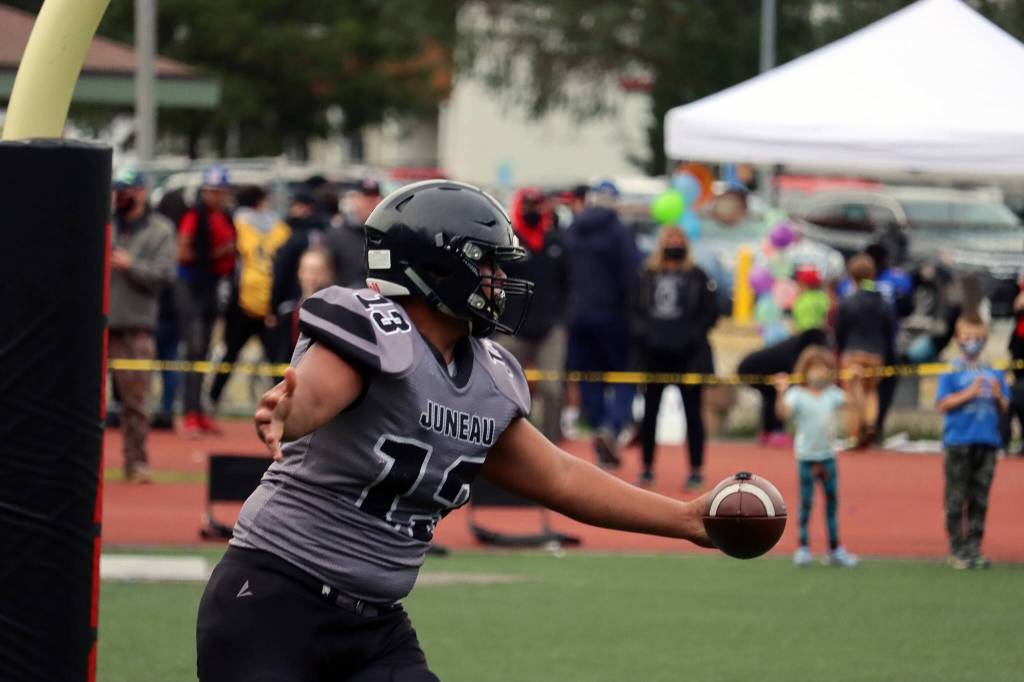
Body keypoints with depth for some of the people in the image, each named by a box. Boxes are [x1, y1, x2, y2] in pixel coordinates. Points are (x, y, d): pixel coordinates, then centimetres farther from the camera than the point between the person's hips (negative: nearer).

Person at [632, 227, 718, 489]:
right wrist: (642, 332, -7)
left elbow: (710, 313, -1)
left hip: (688, 356, -2)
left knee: (692, 412, 2)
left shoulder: (697, 278, 1)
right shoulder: (647, 276, 5)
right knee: (649, 412, 7)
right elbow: (635, 308, 8)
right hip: (654, 356, 2)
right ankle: (647, 468, 17)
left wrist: (692, 335, -12)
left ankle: (696, 470, 7)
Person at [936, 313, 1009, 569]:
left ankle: (974, 548, 10)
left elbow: (1004, 407, 14)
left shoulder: (993, 373, 12)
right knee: (956, 500, -1)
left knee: (979, 500, 6)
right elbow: (943, 404, -8)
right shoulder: (952, 372, 0)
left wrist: (998, 396, -8)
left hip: (987, 441, 4)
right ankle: (957, 550, 3)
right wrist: (969, 393, -16)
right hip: (958, 441, -4)